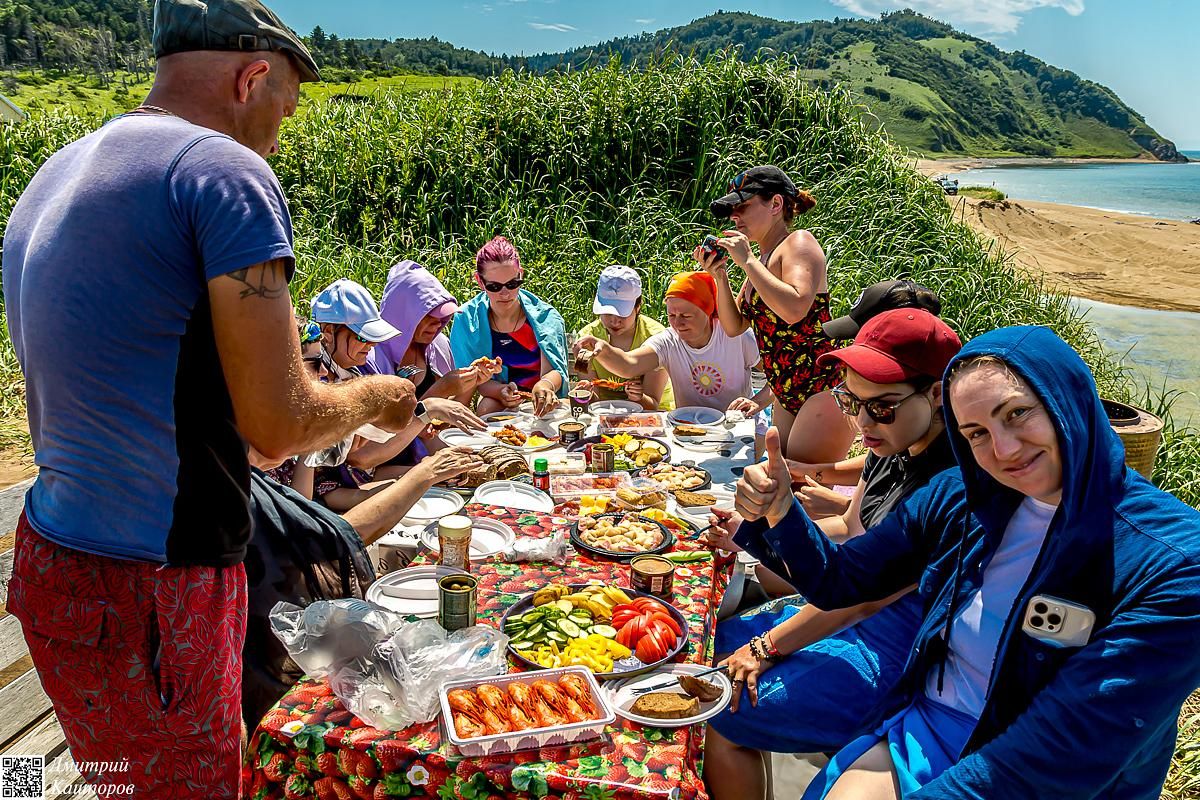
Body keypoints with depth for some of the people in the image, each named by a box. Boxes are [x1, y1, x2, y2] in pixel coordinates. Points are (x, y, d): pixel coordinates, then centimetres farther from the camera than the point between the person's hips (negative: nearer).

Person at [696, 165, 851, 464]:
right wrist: (720, 277, 3)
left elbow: (794, 309, -27)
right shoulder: (762, 259, 16)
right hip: (788, 397, 9)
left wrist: (747, 261, -19)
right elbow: (734, 326, 18)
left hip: (825, 387, -9)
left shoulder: (798, 242, -9)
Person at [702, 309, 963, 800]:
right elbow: (848, 529, 15)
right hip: (851, 618, 9)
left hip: (897, 663, -9)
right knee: (716, 645, 14)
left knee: (718, 716, -11)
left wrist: (768, 647, -16)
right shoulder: (894, 449, 0)